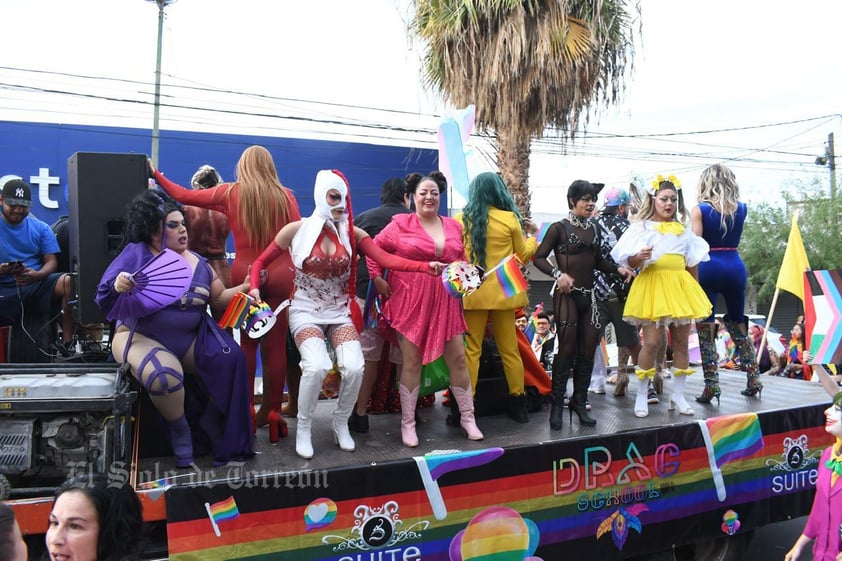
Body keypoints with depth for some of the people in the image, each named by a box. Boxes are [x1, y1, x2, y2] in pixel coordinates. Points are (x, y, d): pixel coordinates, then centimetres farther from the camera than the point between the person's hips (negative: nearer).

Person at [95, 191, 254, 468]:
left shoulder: (198, 262, 9)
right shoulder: (136, 253, -5)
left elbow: (218, 300, 11)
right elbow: (106, 296, -9)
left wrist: (245, 287, -4)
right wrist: (118, 287, -31)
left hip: (191, 339, 4)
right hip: (142, 336, -4)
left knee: (230, 359, -21)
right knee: (164, 375, -36)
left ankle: (212, 426, 1)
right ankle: (180, 429, -6)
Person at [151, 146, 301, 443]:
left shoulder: (229, 193, 3)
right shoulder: (285, 196, 2)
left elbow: (183, 196, 9)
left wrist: (156, 174, 23)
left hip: (245, 272, 0)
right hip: (280, 274, 0)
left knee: (247, 343, 8)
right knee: (276, 345, 3)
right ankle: (271, 412, 10)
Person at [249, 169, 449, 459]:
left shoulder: (353, 233, -1)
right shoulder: (296, 230, -6)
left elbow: (387, 259, -15)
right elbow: (260, 263, 4)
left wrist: (426, 266, -29)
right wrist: (255, 288, -17)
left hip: (340, 312, 2)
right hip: (306, 312, -2)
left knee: (354, 367, -19)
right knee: (317, 366, -27)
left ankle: (341, 424, 10)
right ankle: (303, 428, -1)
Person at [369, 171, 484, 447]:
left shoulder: (454, 226, 10)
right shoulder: (401, 224, -1)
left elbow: (463, 261, 18)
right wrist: (377, 279, -3)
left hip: (446, 302, 3)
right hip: (410, 301, -3)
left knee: (458, 358, 5)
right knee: (412, 362, 2)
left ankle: (467, 417, 20)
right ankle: (407, 423, 15)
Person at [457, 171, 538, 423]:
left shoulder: (460, 219, -1)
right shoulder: (510, 219, -3)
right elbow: (524, 255, 9)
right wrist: (532, 235, 25)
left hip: (473, 291, 0)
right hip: (502, 291, 1)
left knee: (471, 350, 4)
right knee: (509, 349, 10)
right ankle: (518, 403, 19)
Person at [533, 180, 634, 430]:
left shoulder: (593, 228, 12)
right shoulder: (559, 228, -5)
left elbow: (598, 260, 18)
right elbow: (538, 257, -7)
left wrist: (618, 269, 3)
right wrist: (558, 274, -21)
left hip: (588, 294, 6)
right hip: (566, 294, -6)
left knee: (588, 348, 6)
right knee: (567, 348, -8)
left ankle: (579, 402, 19)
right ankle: (557, 404, 3)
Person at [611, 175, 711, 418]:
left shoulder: (683, 229, 15)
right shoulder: (641, 227, 2)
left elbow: (692, 263, 18)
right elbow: (631, 263, -5)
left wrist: (695, 291, 16)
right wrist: (639, 257, -27)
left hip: (681, 287, 5)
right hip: (653, 287, -5)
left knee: (681, 342, 4)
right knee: (651, 342, -10)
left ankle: (678, 395, 14)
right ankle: (641, 396, 2)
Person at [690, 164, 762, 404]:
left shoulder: (699, 210, -5)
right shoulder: (741, 208, 7)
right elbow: (734, 237, 16)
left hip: (708, 269, -4)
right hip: (736, 267, 4)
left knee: (706, 327, 1)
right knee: (738, 323, 18)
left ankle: (712, 385, 0)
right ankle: (753, 380, 21)